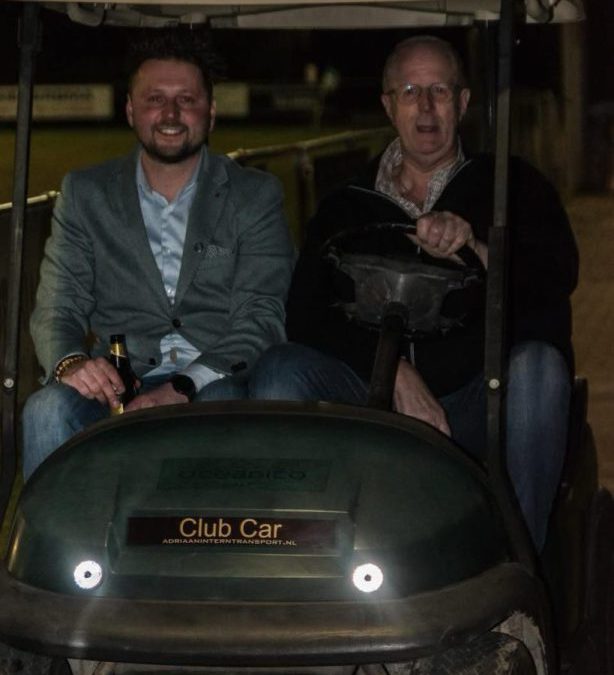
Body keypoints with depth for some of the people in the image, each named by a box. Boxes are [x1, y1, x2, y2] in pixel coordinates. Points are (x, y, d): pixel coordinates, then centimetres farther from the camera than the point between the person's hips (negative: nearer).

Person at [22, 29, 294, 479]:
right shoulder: (85, 194, 15)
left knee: (224, 405, -37)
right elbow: (56, 309, 9)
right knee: (48, 410, -31)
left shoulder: (256, 197, 9)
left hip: (214, 381, -1)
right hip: (115, 385, 1)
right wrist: (70, 362, -18)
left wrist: (182, 388, -19)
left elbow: (261, 316, -1)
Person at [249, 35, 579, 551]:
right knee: (280, 370, -24)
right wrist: (395, 372, -13)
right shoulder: (347, 206, 18)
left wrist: (476, 251, -26)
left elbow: (558, 277, -5)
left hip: (477, 408, -1)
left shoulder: (510, 184, 13)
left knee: (536, 364, -33)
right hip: (376, 401, 2)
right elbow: (306, 315, 3)